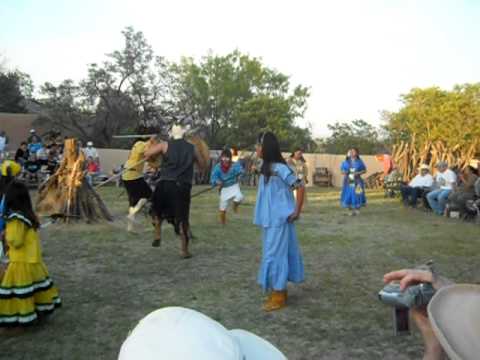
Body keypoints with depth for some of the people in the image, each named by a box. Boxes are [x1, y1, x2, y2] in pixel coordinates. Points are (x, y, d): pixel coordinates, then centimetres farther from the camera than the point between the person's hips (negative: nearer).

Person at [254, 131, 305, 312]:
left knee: (275, 254, -3)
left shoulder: (279, 168, -17)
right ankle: (278, 290, 26)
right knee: (273, 253, 14)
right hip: (270, 220, 9)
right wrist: (264, 217, 14)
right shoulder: (266, 168, 8)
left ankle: (279, 296, 8)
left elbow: (300, 187, -17)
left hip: (279, 220, -8)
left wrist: (297, 211, -12)